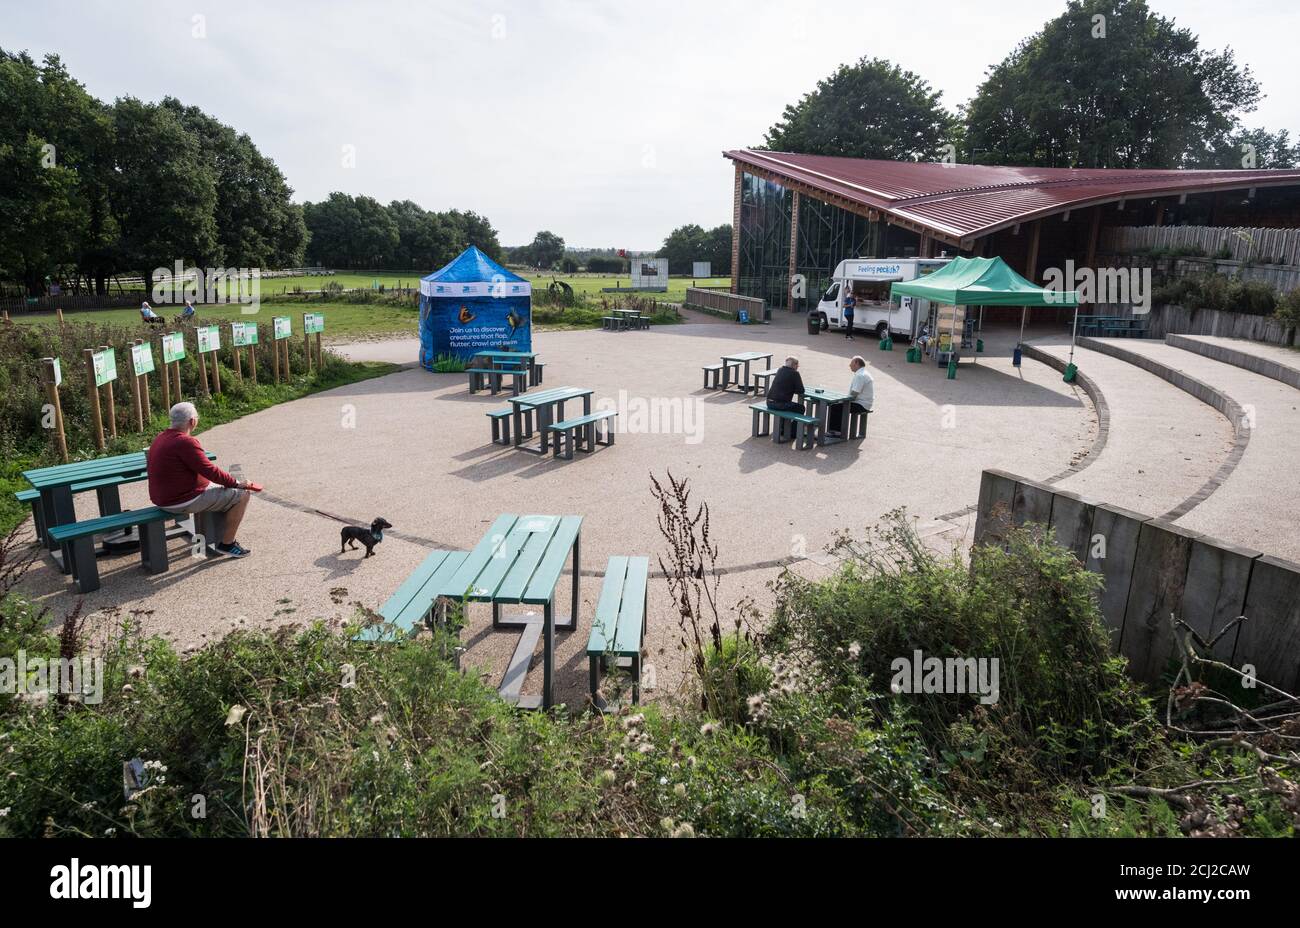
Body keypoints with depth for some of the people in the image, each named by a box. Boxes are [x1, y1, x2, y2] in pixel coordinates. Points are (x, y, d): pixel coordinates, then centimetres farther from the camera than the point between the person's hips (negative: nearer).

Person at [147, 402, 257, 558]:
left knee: (219, 486, 30)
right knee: (241, 494, -6)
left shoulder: (160, 438, 9)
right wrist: (236, 483, -9)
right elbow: (210, 471, -21)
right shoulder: (186, 442, -22)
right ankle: (226, 544, 1)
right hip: (183, 501, -10)